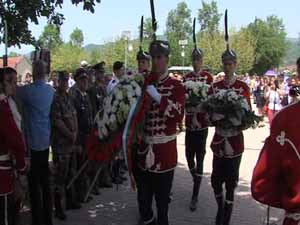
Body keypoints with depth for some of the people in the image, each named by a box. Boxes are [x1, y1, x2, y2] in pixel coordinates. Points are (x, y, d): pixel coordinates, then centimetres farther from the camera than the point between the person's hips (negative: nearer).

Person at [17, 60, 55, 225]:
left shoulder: (28, 90, -15)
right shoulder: (51, 90, 5)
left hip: (32, 142, -7)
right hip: (45, 140, 7)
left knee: (34, 183, 0)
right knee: (45, 181, 15)